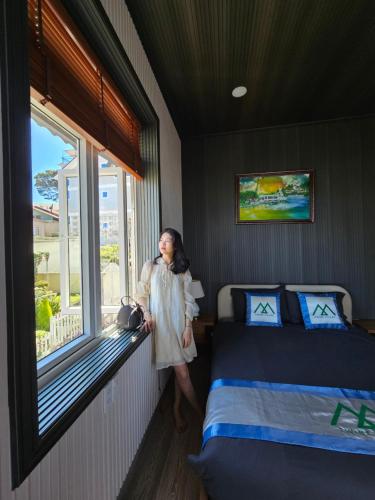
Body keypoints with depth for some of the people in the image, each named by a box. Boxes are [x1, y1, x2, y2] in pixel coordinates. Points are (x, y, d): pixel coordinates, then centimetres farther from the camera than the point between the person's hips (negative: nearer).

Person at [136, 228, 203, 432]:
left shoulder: (183, 269, 2)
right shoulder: (150, 266, -1)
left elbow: (188, 300, 1)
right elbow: (141, 295, 2)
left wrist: (188, 327, -3)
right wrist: (147, 314, -13)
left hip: (179, 322, 3)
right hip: (161, 322, -2)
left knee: (180, 369, 13)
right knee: (182, 371, 2)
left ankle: (177, 409, 37)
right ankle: (200, 411, 23)